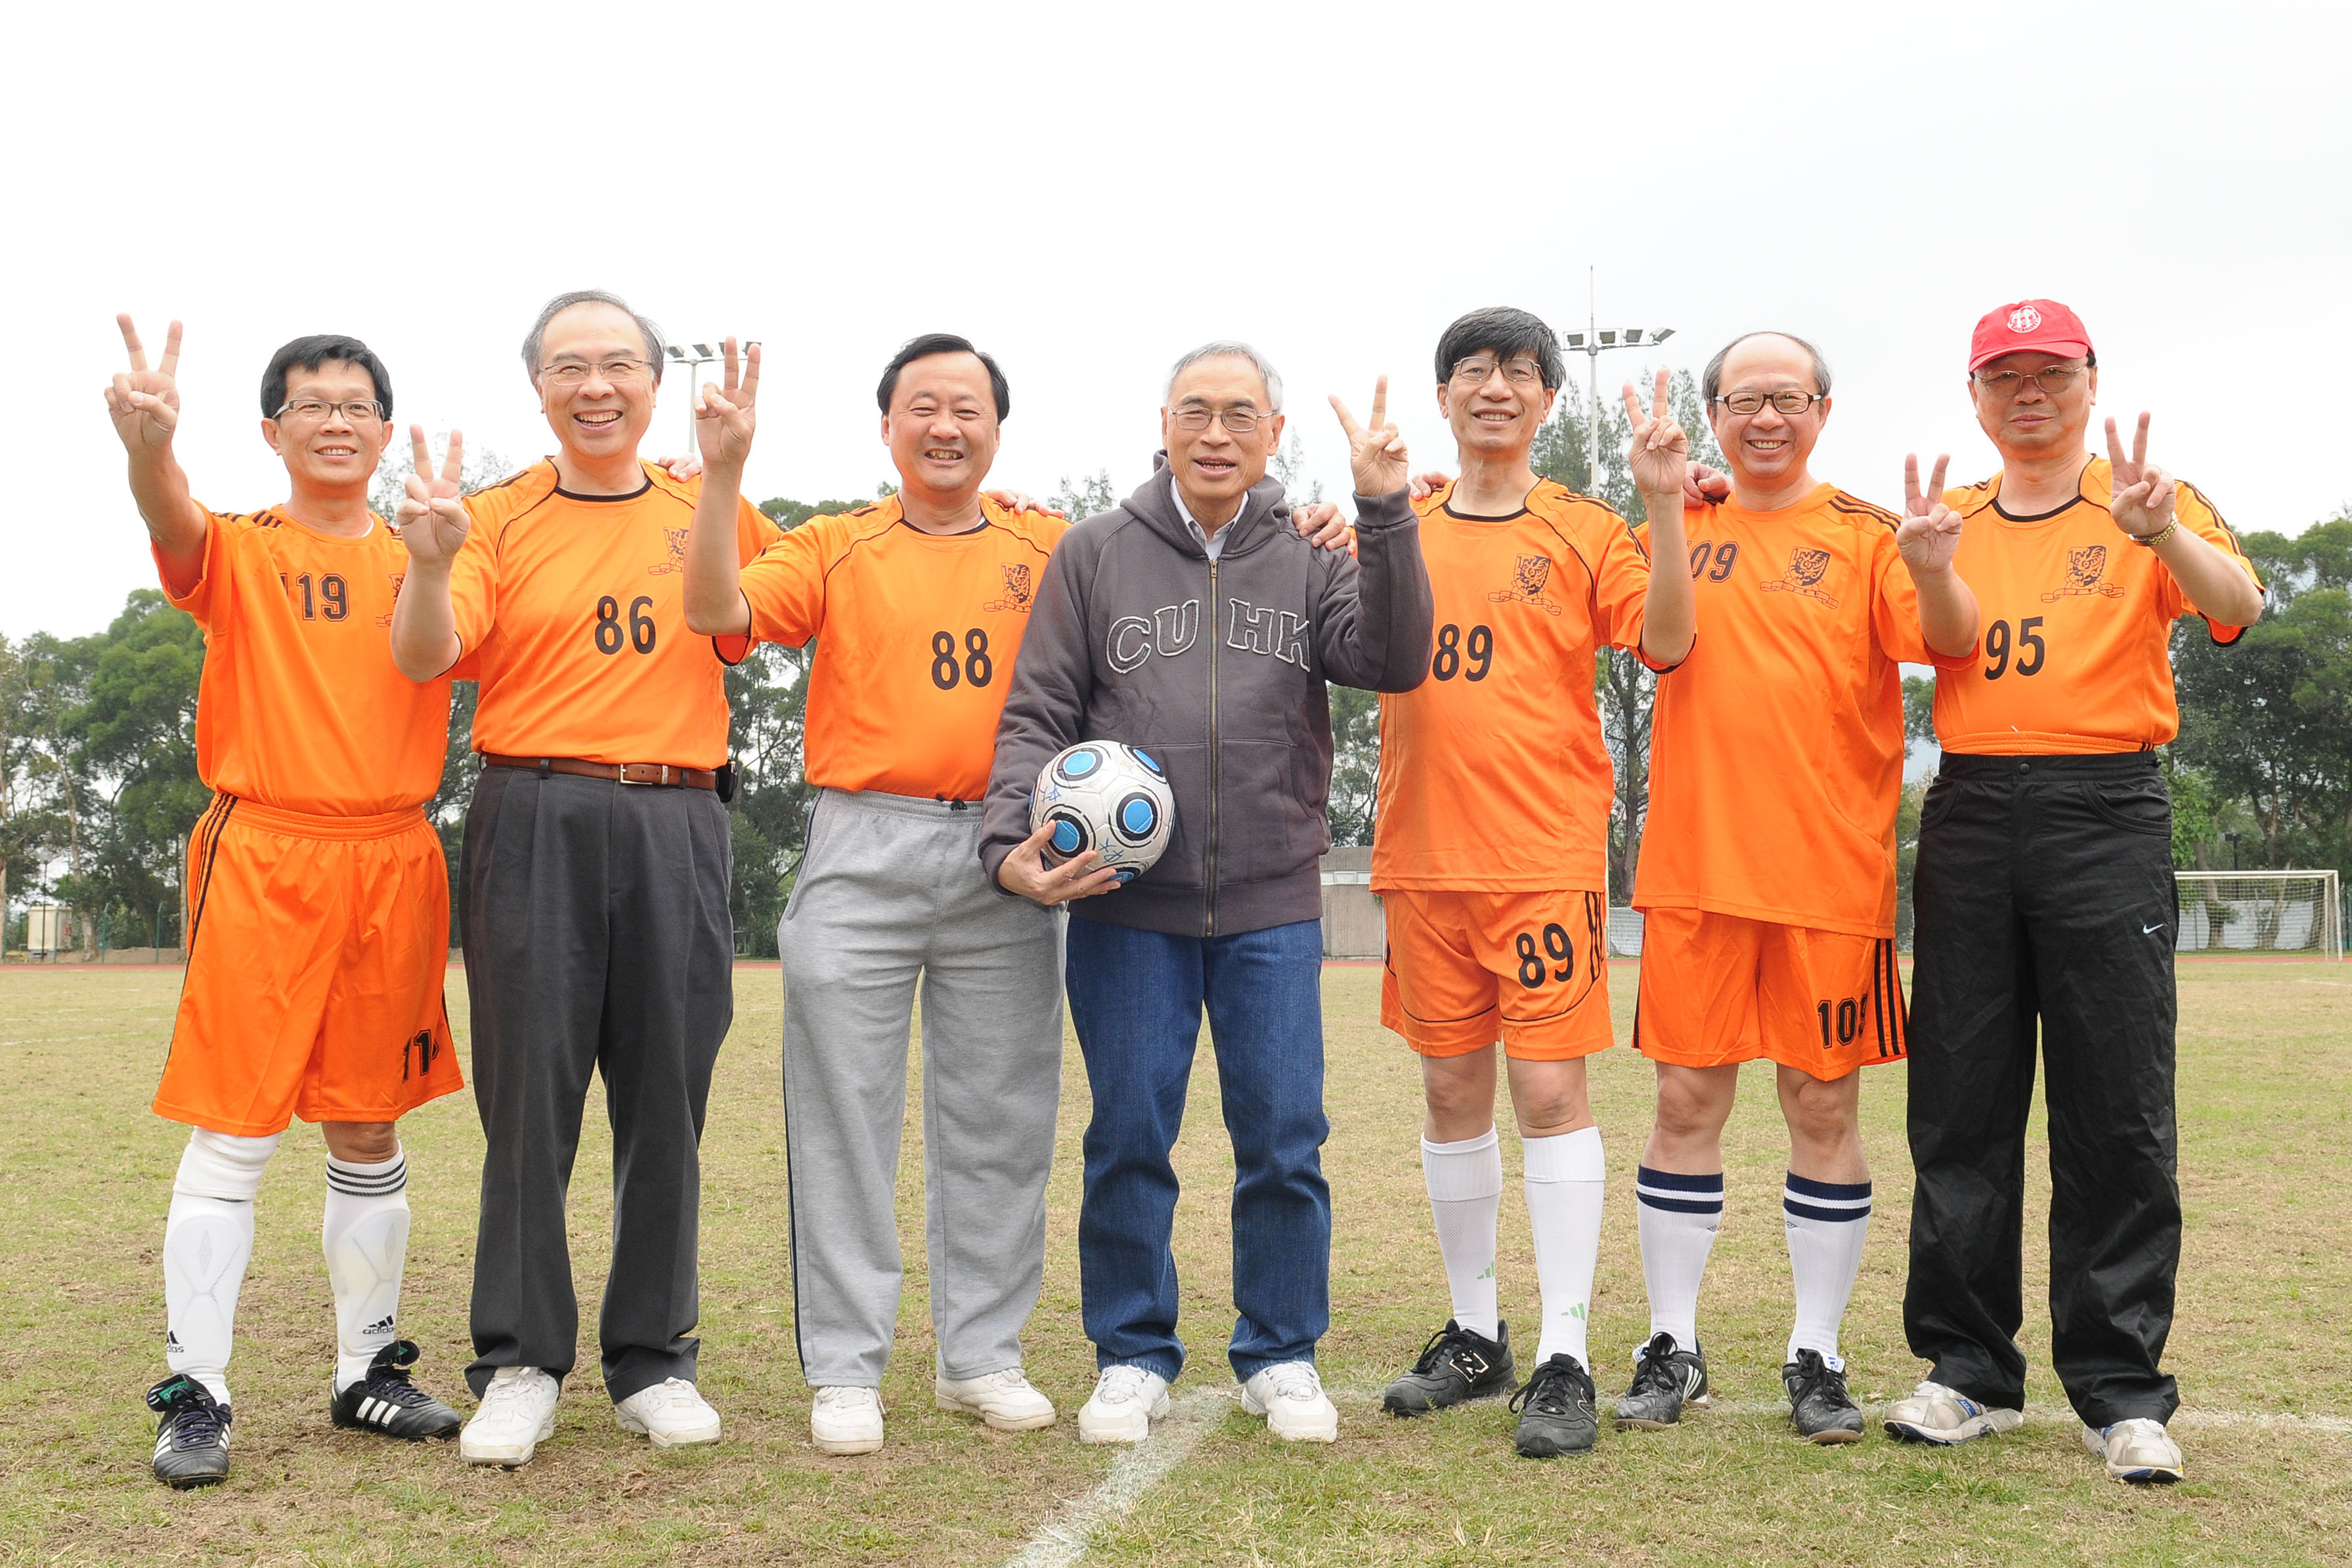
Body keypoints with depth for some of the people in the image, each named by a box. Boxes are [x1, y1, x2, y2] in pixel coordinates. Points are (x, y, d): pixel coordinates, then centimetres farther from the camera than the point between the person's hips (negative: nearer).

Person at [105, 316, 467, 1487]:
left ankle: (369, 1371, 22)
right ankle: (195, 1395, 3)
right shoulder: (239, 551, 2)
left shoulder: (427, 559, 14)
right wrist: (150, 444, -43)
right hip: (262, 857, -3)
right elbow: (174, 525, -20)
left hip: (395, 862, 3)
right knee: (234, 1132, -4)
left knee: (368, 1129, 11)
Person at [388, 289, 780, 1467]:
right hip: (534, 823, -1)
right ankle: (520, 1365, 9)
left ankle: (655, 1358, 16)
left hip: (677, 826, 2)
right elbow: (423, 658, -6)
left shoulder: (712, 512, 13)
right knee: (530, 1092, -1)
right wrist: (429, 563, -27)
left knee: (666, 1097, 5)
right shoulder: (498, 517, 6)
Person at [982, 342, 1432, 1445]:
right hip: (1125, 906, 0)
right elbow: (1036, 714, 3)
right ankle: (1132, 1355, 18)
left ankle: (1281, 1355, 19)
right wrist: (1011, 839, -12)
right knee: (1129, 1136, 4)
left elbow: (1391, 661, -9)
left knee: (1284, 1138, 3)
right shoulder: (1096, 553, 6)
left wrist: (1385, 514, -18)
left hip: (1274, 906, 1)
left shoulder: (1313, 557, 8)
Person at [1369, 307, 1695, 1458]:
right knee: (1451, 1090, 10)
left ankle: (1563, 1359, -1)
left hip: (1546, 852, -3)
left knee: (1550, 1087, -7)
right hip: (1423, 850, 4)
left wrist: (1666, 507, -18)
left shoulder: (1582, 530, 3)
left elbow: (1664, 642, -8)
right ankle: (1474, 1335, 23)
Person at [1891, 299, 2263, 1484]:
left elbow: (2238, 607, -11)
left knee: (2116, 1108, -3)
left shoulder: (2148, 506, 6)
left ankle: (2121, 1388, 6)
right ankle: (1970, 1369, 14)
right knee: (1960, 1103, 4)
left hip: (2105, 816, -3)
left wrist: (2162, 533, -31)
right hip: (1970, 811, 3)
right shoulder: (1945, 520, 17)